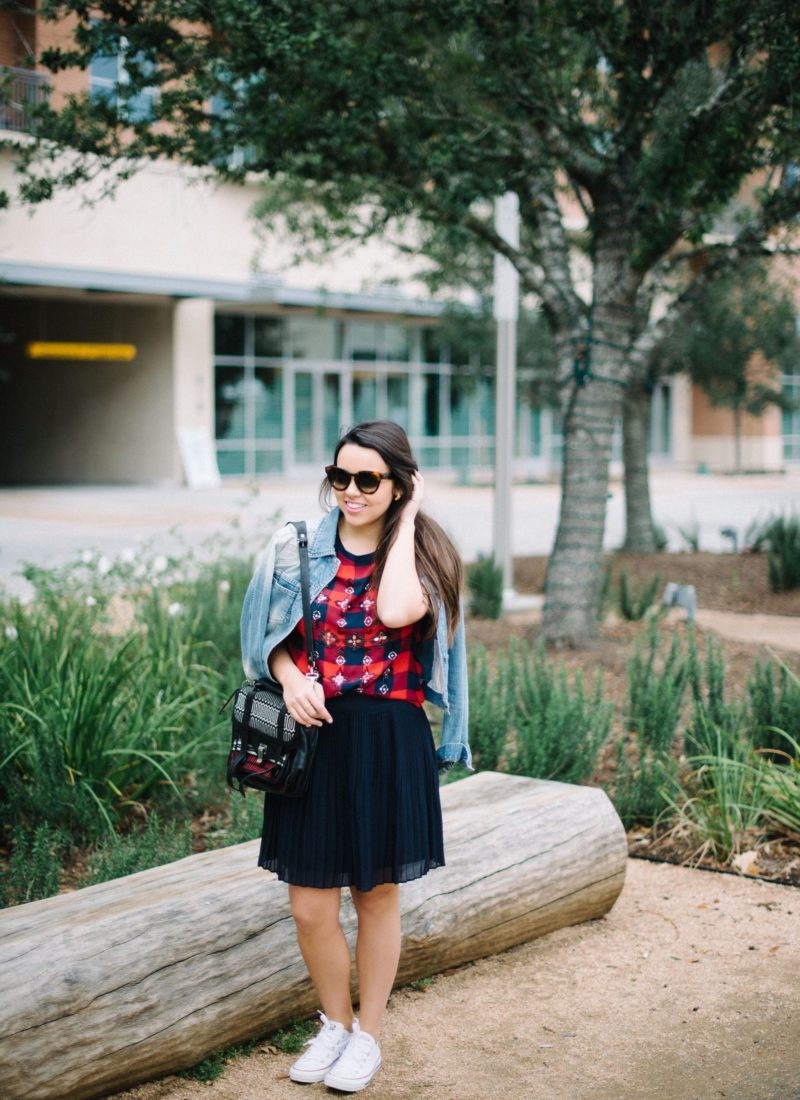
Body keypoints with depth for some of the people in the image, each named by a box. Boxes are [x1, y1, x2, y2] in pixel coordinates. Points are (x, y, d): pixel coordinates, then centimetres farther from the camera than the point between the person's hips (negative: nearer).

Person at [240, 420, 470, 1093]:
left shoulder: (422, 555, -3)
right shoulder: (299, 549, 2)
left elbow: (397, 612, -25)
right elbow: (272, 638, 8)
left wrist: (405, 522, -15)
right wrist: (290, 678, -13)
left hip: (388, 742, -1)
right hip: (311, 736, 2)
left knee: (378, 894, 12)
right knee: (309, 905, 3)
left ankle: (368, 1035, 31)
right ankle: (334, 1024, 30)